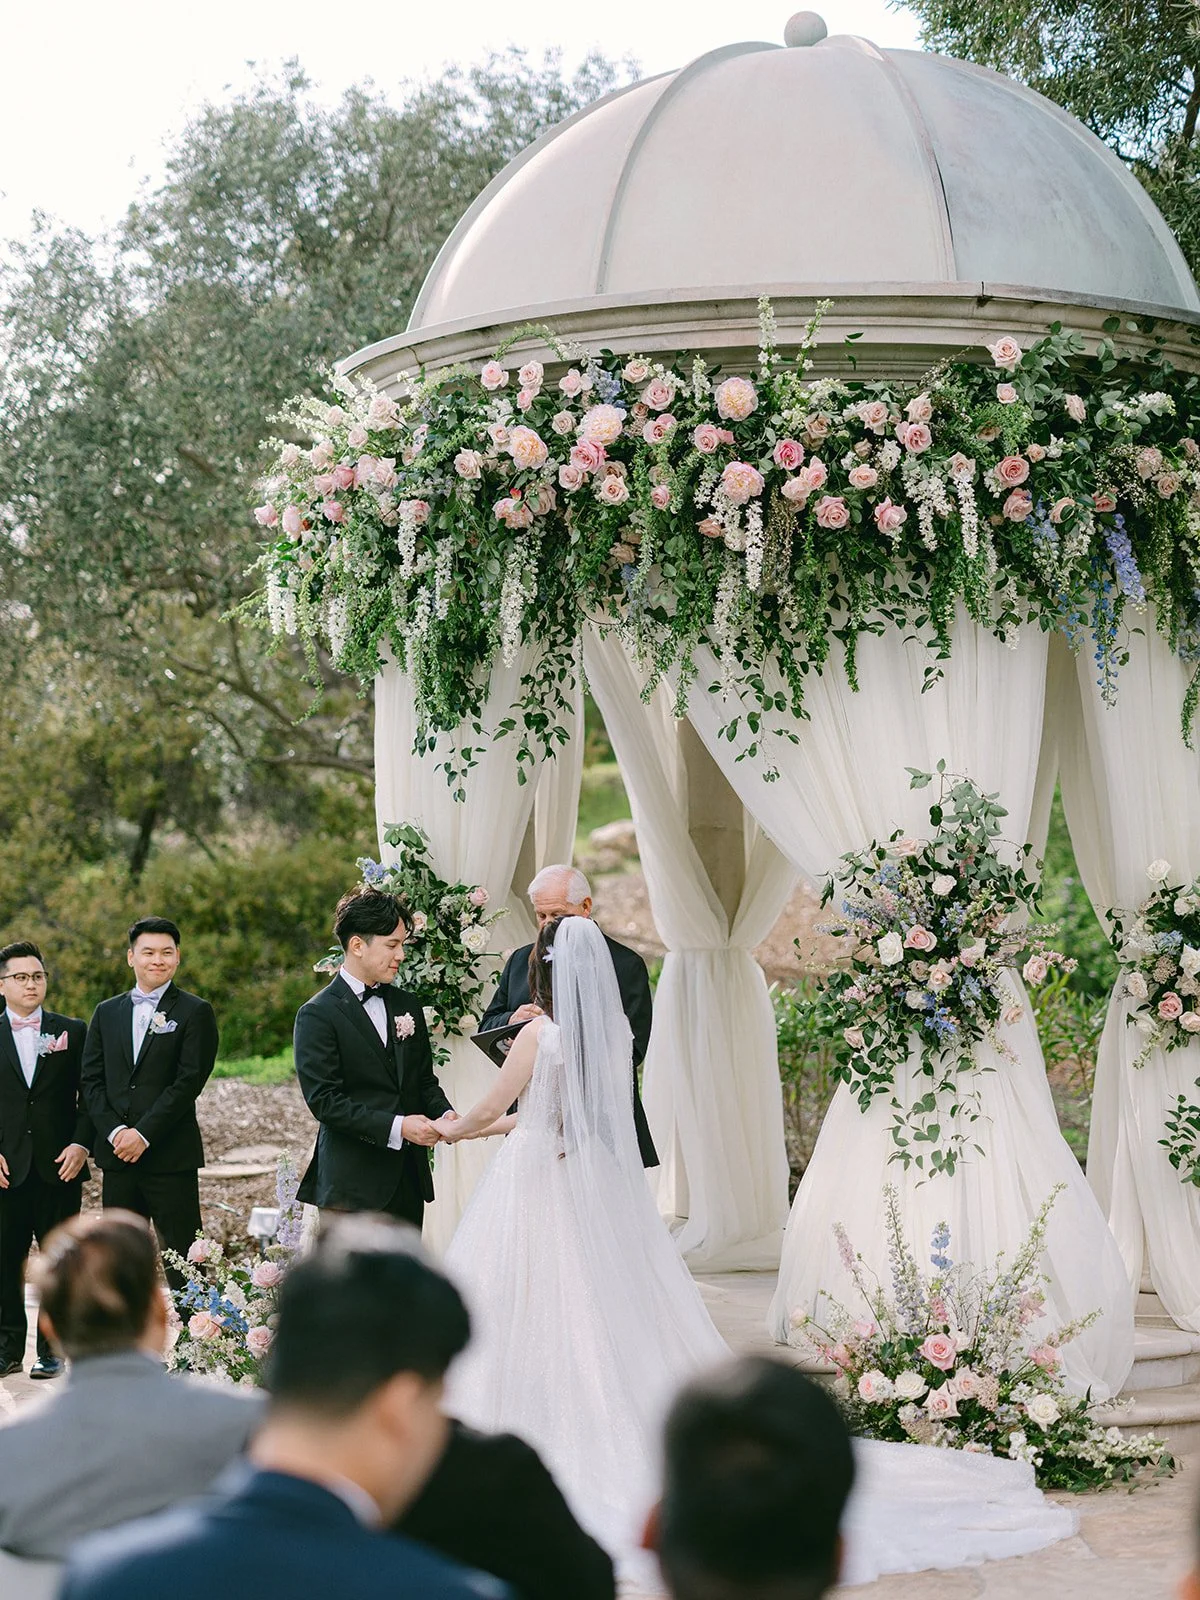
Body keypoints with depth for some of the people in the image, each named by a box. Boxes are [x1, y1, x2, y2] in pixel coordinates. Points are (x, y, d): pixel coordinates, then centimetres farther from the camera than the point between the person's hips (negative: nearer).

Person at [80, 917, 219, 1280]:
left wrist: (144, 1135, -14)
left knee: (182, 1258, -5)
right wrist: (114, 1132, -8)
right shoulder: (106, 1013, 14)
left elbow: (190, 1080, -8)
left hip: (171, 1156, -4)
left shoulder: (195, 1012, 1)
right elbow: (91, 1080, 8)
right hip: (117, 1155, 4)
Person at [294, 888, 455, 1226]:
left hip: (408, 1181, 7)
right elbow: (323, 1100, -14)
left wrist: (443, 1113, -3)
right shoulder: (318, 1014, -7)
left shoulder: (407, 1005, 14)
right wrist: (395, 1127, -20)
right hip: (354, 1185, -6)